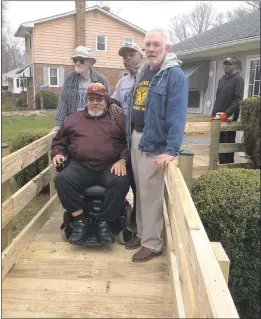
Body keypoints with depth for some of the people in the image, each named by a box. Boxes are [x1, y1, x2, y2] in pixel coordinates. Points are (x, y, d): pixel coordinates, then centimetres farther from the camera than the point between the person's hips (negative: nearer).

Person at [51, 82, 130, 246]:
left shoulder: (118, 119, 15)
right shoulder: (73, 119, 22)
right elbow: (59, 141, 26)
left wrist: (123, 159, -11)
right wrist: (58, 153, 5)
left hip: (110, 167, -1)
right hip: (80, 167, 2)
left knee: (121, 181, -32)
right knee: (62, 180, -27)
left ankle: (104, 222, -17)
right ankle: (80, 221, -15)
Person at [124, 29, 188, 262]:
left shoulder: (175, 75, -12)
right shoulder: (142, 71, 14)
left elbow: (177, 115, -21)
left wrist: (171, 150, -28)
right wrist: (129, 134, 15)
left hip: (155, 142, -8)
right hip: (135, 137, 8)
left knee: (151, 194, -1)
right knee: (140, 190, 16)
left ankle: (153, 243, 14)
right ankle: (142, 232, 31)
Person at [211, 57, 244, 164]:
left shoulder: (238, 79, -1)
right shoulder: (221, 80, 18)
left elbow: (238, 99, -12)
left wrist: (226, 113, -20)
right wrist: (213, 114, 12)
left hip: (230, 117, -6)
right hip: (219, 117, 6)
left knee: (229, 142, -3)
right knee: (220, 142, 7)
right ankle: (221, 164, 15)